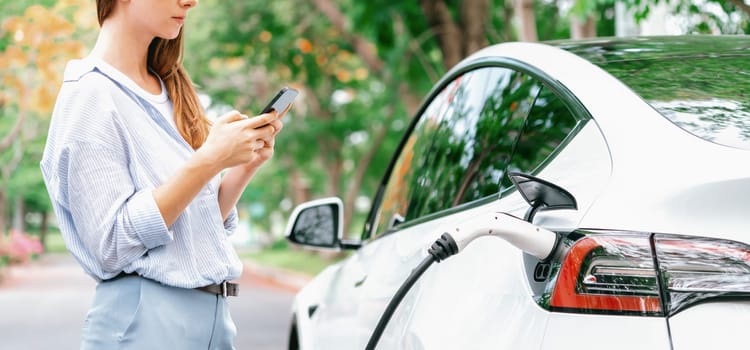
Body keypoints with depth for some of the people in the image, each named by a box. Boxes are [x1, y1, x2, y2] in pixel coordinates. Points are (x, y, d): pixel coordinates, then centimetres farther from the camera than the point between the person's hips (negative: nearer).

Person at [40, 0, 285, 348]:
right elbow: (112, 245, -18)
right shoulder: (89, 94, -11)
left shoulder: (171, 91, 10)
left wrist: (247, 163, -4)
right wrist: (209, 160, -21)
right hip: (145, 321, -7)